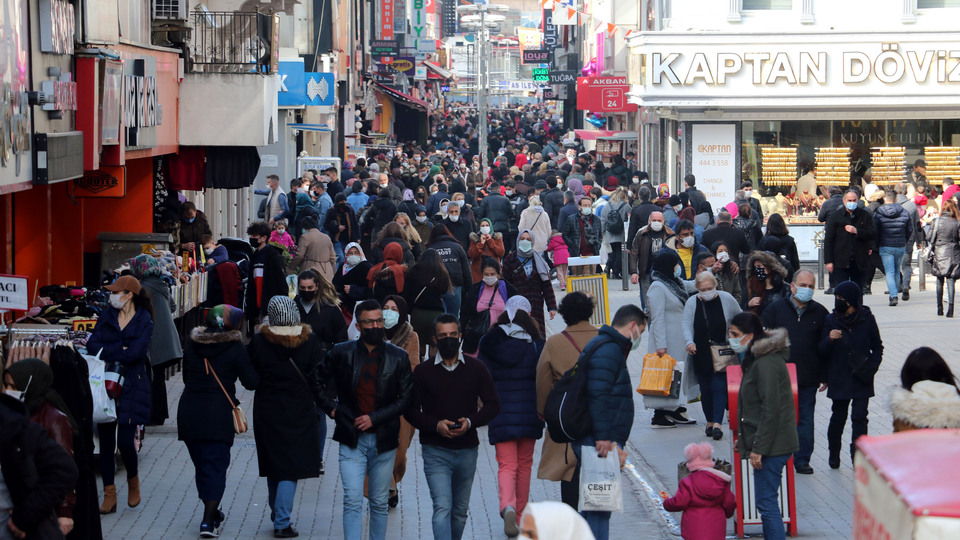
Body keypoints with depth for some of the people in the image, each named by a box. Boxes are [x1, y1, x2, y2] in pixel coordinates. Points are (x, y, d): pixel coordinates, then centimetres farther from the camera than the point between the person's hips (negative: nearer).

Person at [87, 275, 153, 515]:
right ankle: (109, 496, 9)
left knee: (125, 441, -9)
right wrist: (120, 349, -16)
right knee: (106, 441, 2)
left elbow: (135, 353, -16)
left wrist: (105, 352, -12)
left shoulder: (144, 322, -2)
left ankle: (133, 481, 21)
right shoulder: (107, 317, 10)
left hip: (131, 387, -4)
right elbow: (92, 346, -3)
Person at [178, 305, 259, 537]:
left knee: (202, 465, 17)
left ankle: (212, 514, 25)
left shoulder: (192, 344, 8)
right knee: (216, 465, -2)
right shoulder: (235, 348, -7)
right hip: (218, 412, -5)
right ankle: (208, 521, -10)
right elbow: (251, 382, -7)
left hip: (188, 411, 5)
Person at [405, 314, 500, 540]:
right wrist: (436, 425, -16)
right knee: (442, 507, -15)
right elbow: (411, 411, 2)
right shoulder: (423, 371, 1)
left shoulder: (476, 369, 5)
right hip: (436, 451, -3)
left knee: (460, 510, 13)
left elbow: (493, 405, 7)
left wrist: (470, 421, -12)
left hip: (467, 449, 3)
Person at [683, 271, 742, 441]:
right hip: (700, 354, 2)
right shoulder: (691, 303, 0)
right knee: (705, 389, 6)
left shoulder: (726, 299, -1)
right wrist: (689, 342, -25)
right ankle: (710, 421, 18)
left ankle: (717, 423, -17)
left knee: (719, 386, -12)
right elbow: (687, 325, -7)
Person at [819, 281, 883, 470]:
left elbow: (878, 348, 11)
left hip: (862, 379, -1)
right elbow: (822, 352, 1)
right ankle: (834, 453, 26)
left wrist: (872, 366, -6)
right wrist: (830, 339, -20)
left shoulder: (867, 319, -1)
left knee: (860, 417, -6)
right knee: (839, 417, 7)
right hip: (839, 379, 1)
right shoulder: (831, 320, 0)